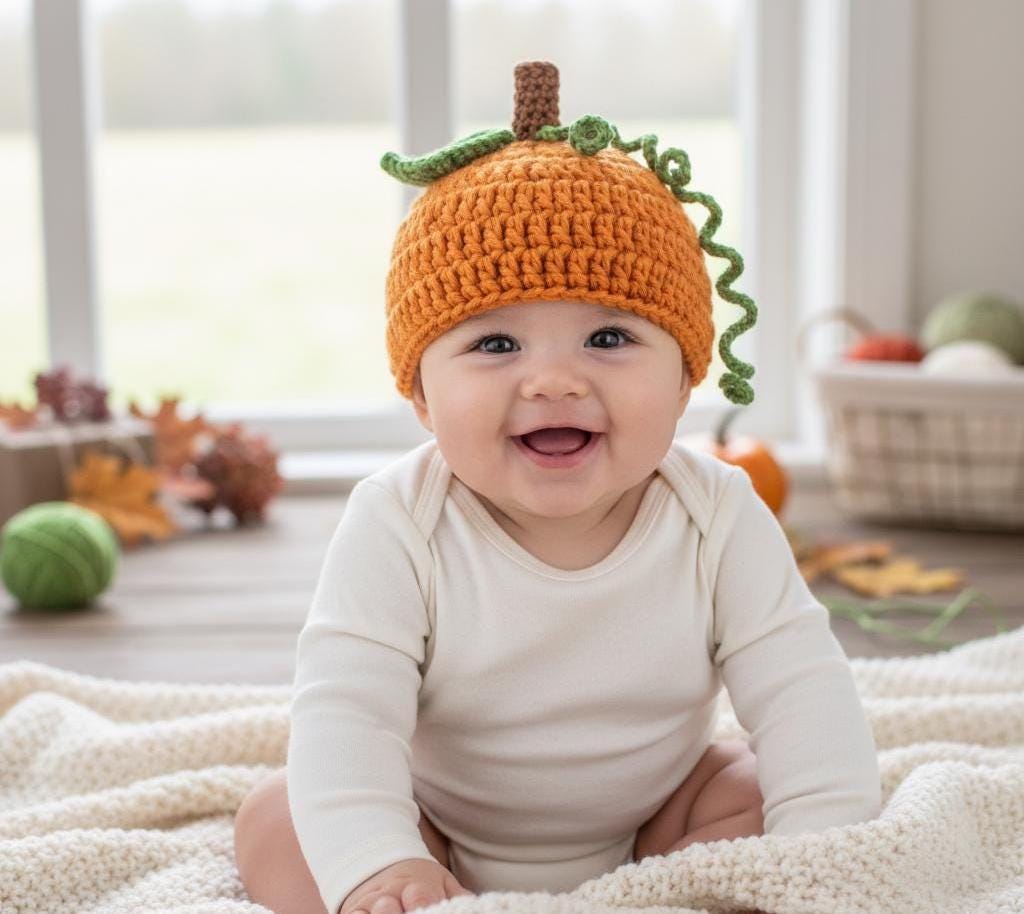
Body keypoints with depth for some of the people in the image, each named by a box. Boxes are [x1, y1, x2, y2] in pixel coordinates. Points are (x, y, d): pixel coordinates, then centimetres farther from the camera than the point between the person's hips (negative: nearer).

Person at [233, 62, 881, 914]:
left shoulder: (720, 520, -19)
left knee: (753, 792, -19)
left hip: (650, 826, 1)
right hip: (437, 830, -1)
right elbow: (344, 711, -31)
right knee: (276, 821, -17)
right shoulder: (396, 525, -25)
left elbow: (801, 693, -21)